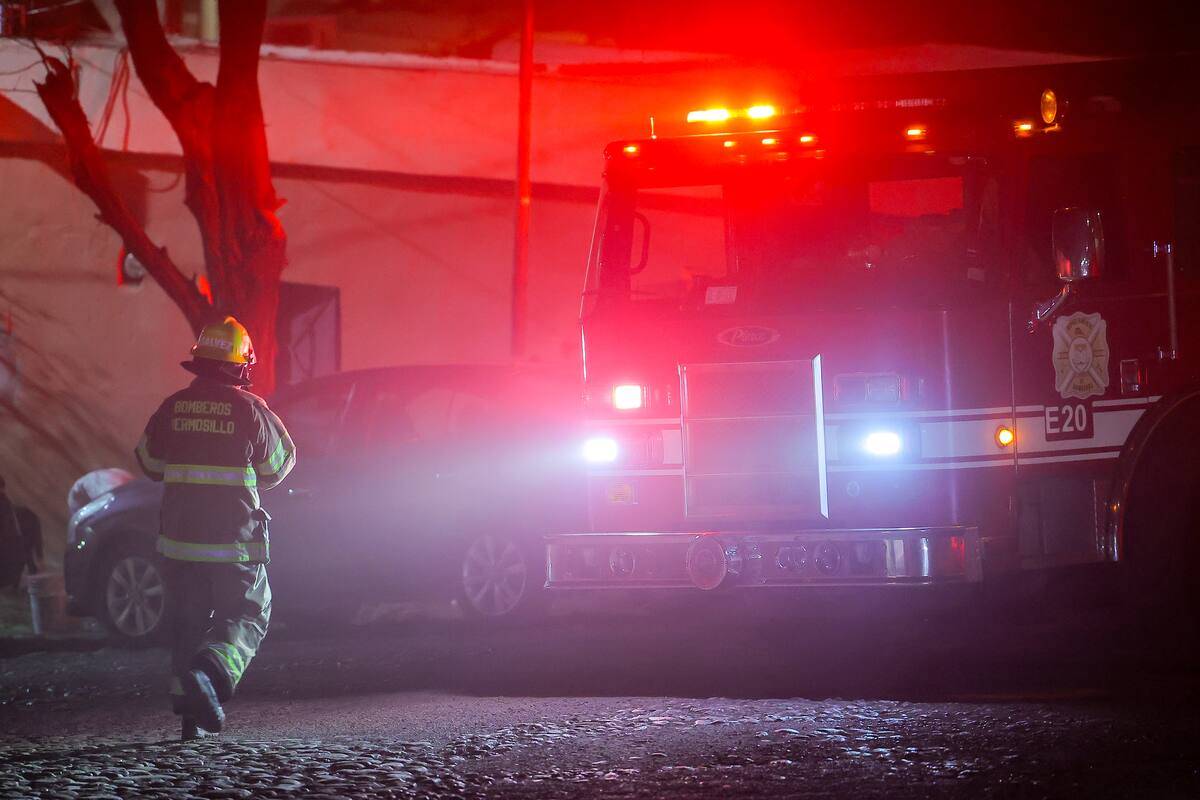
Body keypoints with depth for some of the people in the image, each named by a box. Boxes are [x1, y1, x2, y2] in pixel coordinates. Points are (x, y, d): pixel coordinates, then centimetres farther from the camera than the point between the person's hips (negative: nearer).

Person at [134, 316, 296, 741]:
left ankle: (192, 712, 11)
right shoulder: (249, 409, -9)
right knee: (245, 614, 6)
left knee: (189, 617, 14)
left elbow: (150, 463, 16)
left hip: (180, 535, 4)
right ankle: (210, 672, -21)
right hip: (234, 538, -4)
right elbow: (277, 466, 4)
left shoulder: (172, 408, 2)